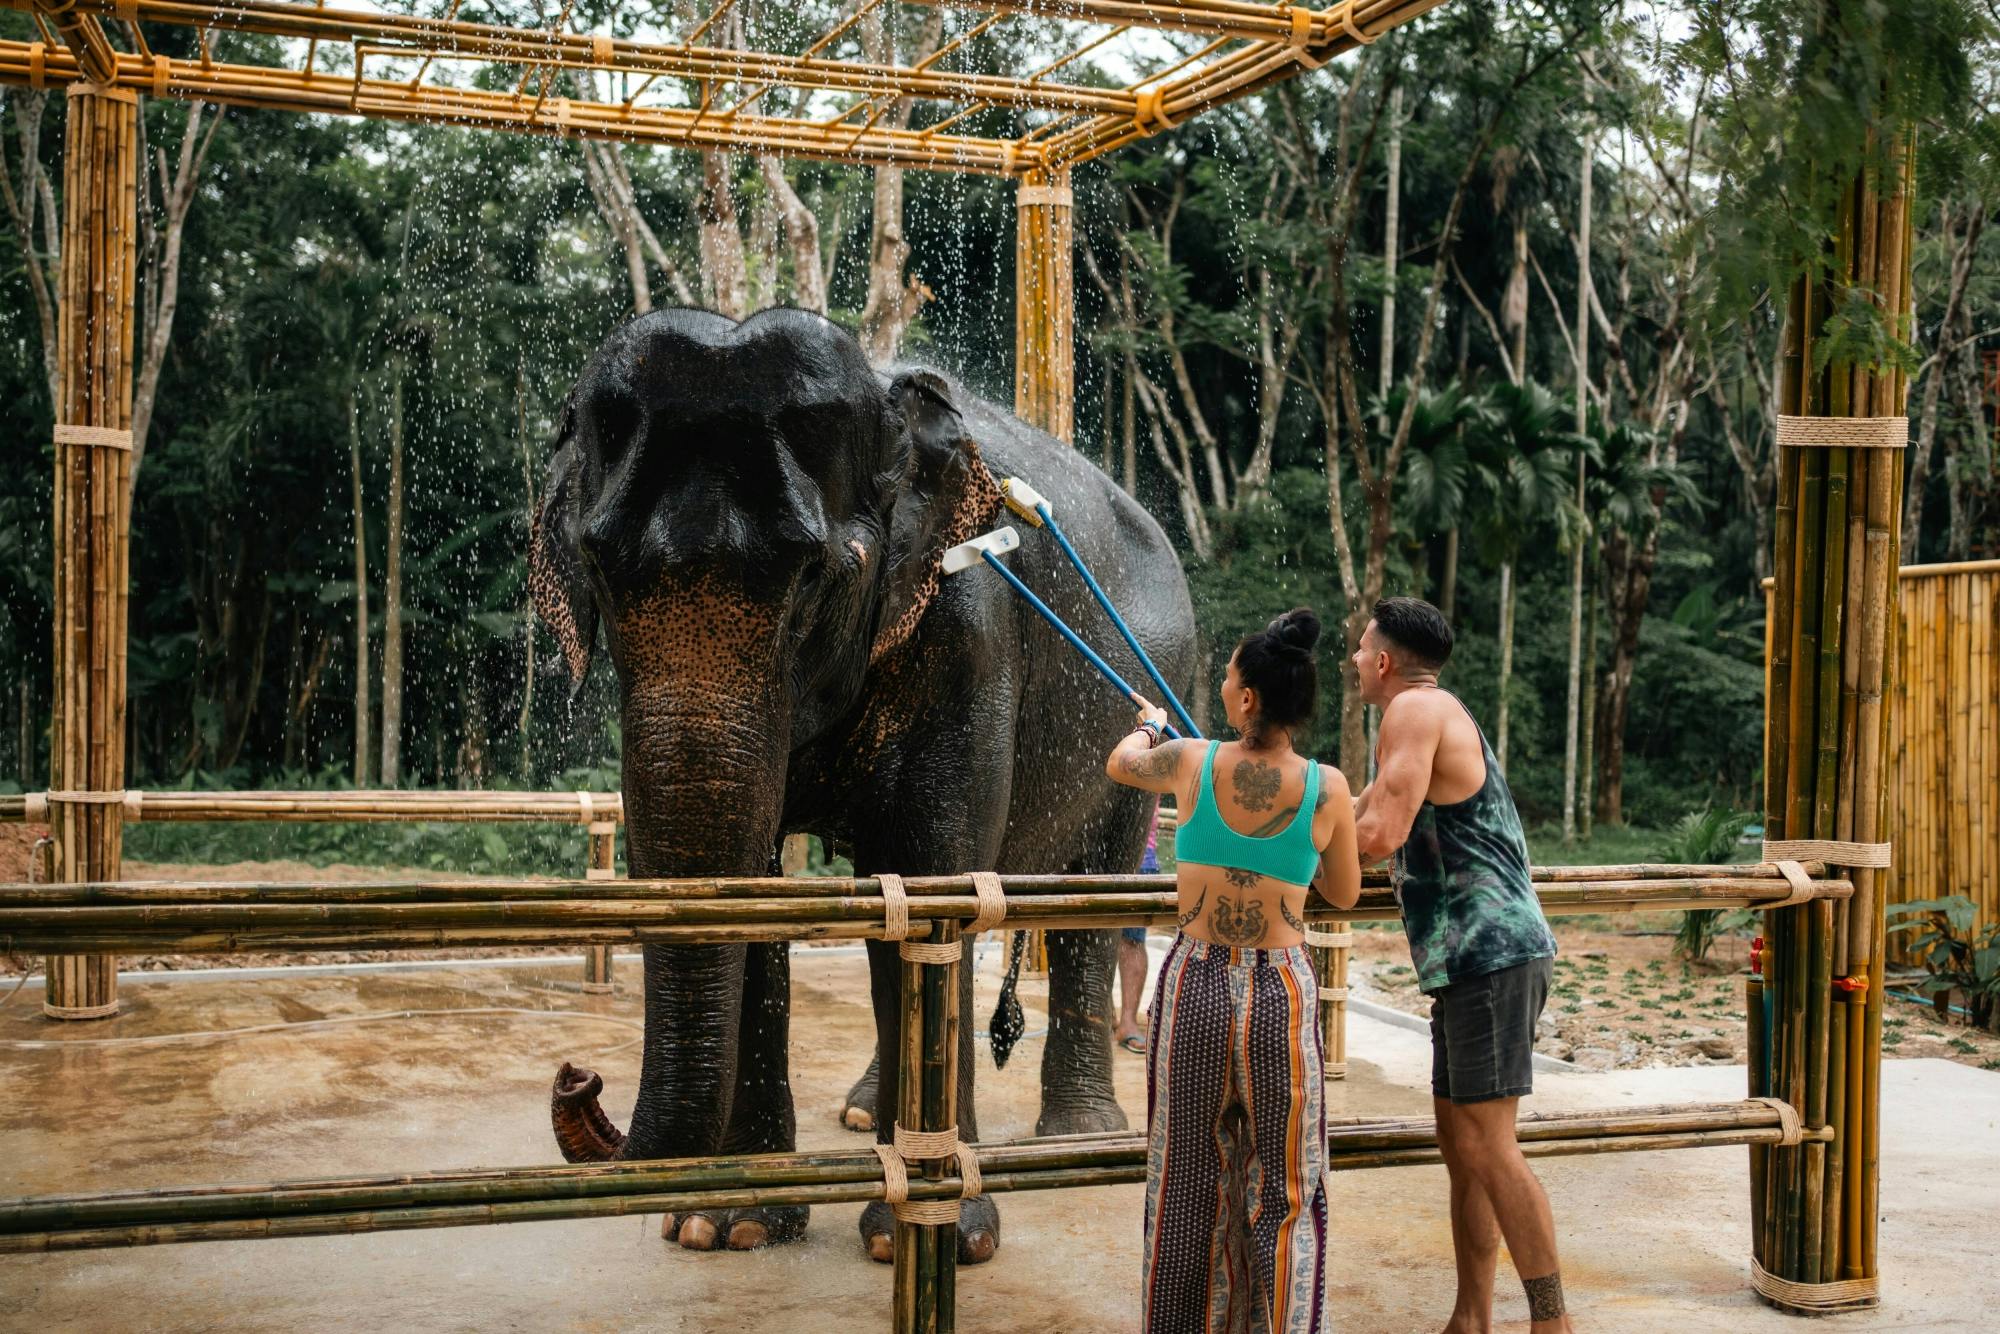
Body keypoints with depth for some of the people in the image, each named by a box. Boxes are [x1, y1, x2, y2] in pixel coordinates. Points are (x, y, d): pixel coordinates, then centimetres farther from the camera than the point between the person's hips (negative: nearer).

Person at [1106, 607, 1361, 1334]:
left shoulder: (1192, 762, -7)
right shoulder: (1327, 788, -8)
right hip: (1282, 992, -1)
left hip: (1195, 986, 1)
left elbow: (1119, 764, 16)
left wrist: (1150, 726, 37)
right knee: (1285, 1192, 8)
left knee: (1186, 1183, 13)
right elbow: (1345, 894, 7)